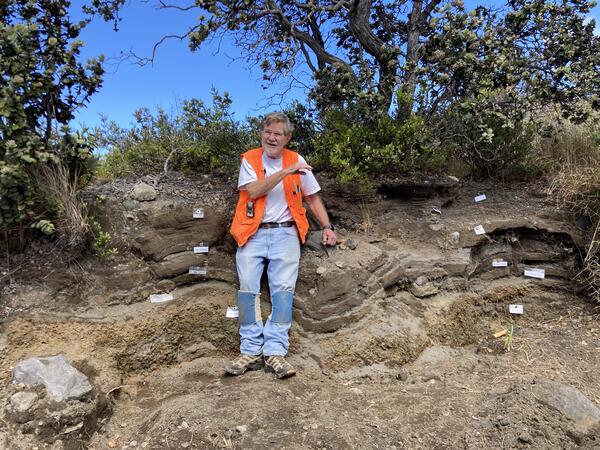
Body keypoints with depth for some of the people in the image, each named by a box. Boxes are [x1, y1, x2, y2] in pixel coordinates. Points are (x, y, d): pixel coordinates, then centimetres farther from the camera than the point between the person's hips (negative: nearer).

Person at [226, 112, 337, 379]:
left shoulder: (297, 160, 10)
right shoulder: (249, 159, 6)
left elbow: (313, 197, 16)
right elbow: (254, 191, -11)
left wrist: (327, 227, 7)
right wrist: (285, 172, -16)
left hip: (285, 233, 1)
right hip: (253, 234, 0)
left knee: (284, 289, -9)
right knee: (248, 289, -9)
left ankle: (275, 352, -6)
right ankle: (250, 352, -2)